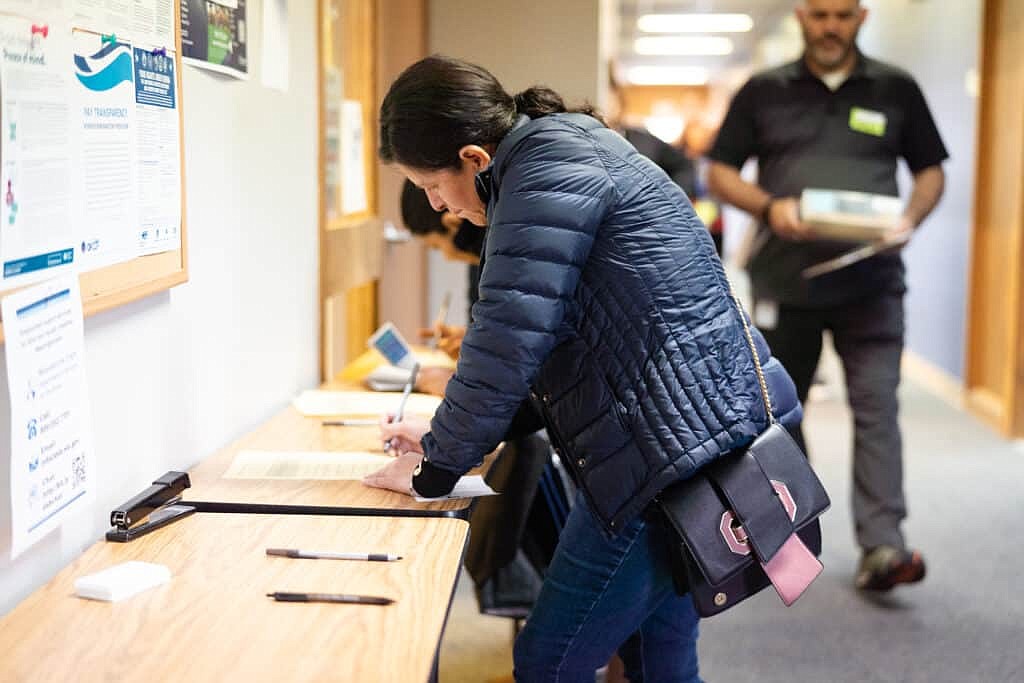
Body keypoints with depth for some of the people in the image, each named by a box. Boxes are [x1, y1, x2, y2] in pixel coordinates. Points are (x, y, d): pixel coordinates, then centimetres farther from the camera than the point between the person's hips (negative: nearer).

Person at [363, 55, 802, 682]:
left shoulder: (548, 165, -14)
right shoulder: (570, 151, 18)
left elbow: (509, 341, -18)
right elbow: (553, 345, 21)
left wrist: (437, 468, -5)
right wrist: (444, 436, 17)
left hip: (674, 448, -11)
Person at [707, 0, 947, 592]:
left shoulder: (896, 90, 7)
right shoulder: (764, 92, 5)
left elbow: (931, 170, 13)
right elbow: (721, 171, 5)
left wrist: (911, 219, -8)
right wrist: (769, 207, -13)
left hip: (870, 282, -1)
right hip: (785, 279, 1)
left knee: (877, 406, -11)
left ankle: (883, 546, -12)